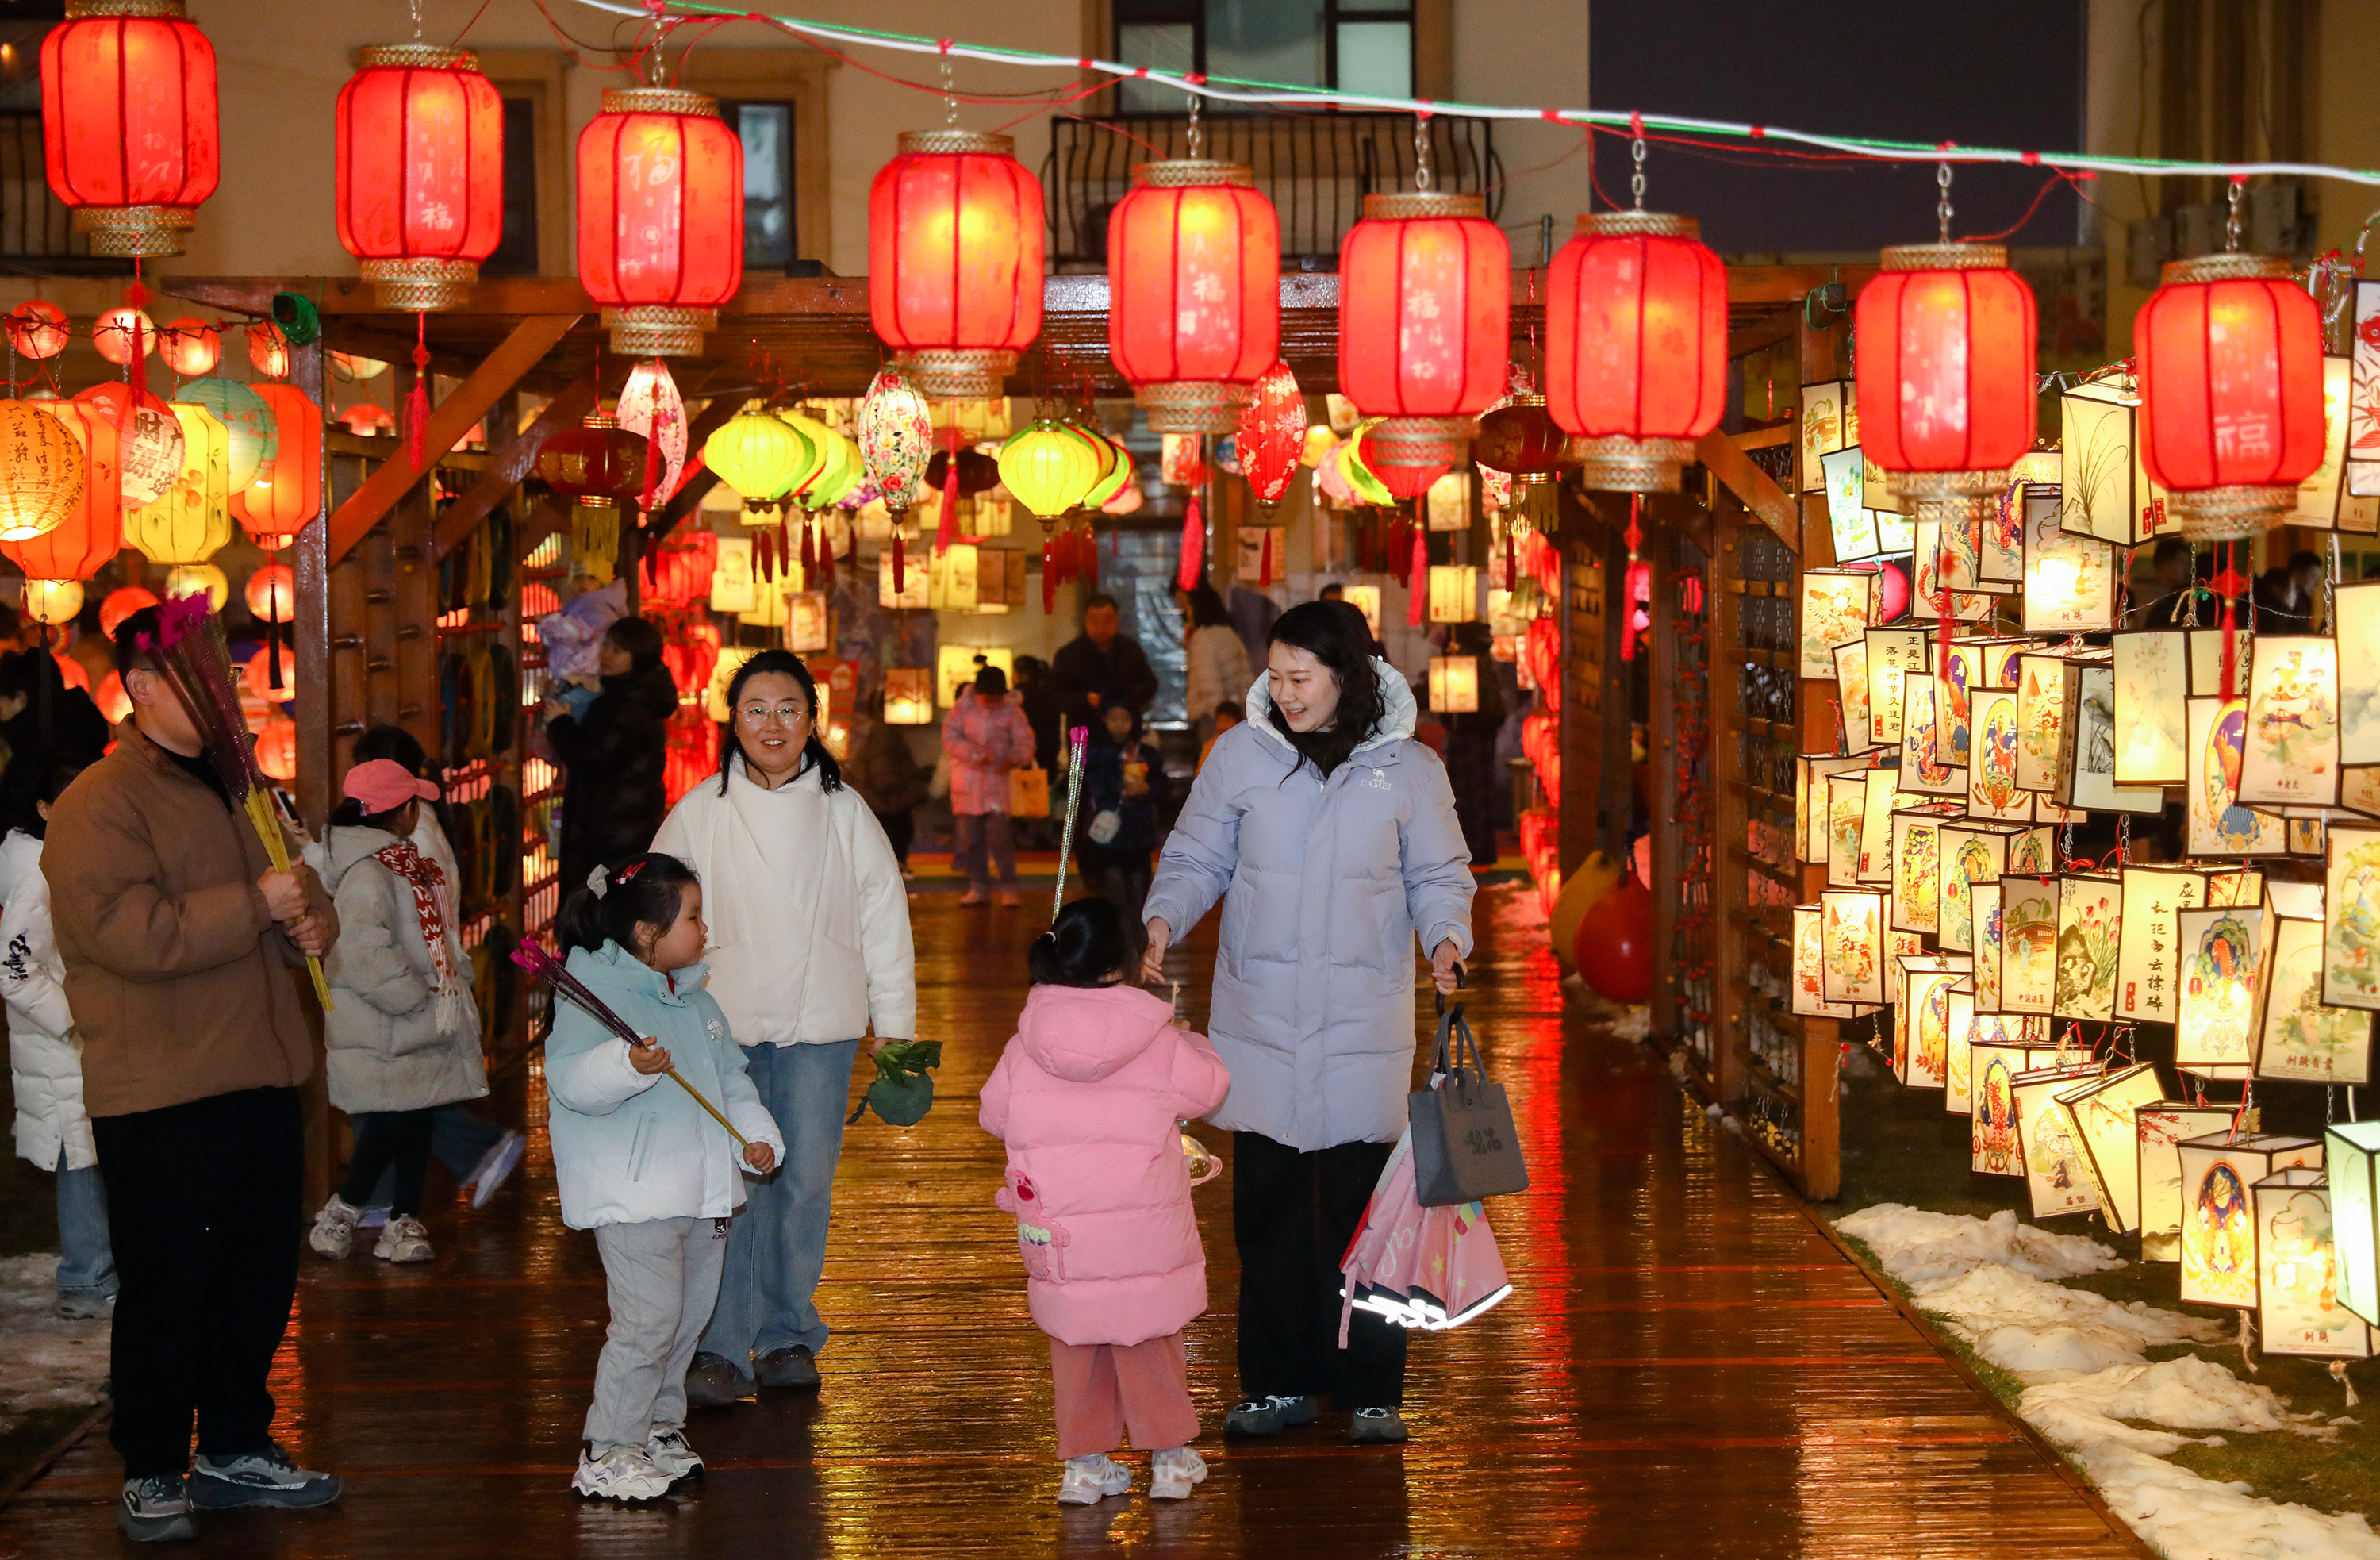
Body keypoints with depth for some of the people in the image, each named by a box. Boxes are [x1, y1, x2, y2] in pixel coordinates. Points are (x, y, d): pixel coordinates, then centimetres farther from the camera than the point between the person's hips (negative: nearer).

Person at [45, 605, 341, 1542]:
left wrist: (313, 922, 6)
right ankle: (150, 1473, 11)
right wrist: (256, 905, -21)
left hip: (260, 1079, 8)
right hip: (161, 1098, -8)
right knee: (165, 1291, -1)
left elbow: (295, 888, 30)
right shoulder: (100, 805, -12)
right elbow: (130, 934, -24)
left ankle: (235, 1448, 28)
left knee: (259, 1279, 14)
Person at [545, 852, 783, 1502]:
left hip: (699, 1192, 9)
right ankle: (605, 1453, -4)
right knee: (647, 1321, -12)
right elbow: (570, 1079, -25)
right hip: (630, 1197, -9)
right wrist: (627, 1065, -40)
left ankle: (660, 1426, 31)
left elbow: (730, 1076, 24)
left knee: (688, 1316, 15)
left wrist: (756, 1134, 12)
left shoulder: (695, 999, 15)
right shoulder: (593, 994, -13)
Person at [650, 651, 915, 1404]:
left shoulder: (844, 812, 3)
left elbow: (884, 918, 8)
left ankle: (789, 1335, 19)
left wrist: (895, 1024, 7)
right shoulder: (699, 812, 1)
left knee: (806, 1181, 5)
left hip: (819, 1027, 1)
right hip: (723, 1025, -1)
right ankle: (722, 1349, -5)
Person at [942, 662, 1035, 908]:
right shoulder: (962, 708, 0)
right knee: (971, 837, 5)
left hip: (997, 777, -2)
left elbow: (1026, 742, -2)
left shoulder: (1011, 712, -1)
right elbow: (950, 738, -6)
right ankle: (979, 888, 15)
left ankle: (1008, 889, -5)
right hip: (967, 781, 2)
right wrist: (975, 754, -20)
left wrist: (1014, 758, -23)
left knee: (1000, 836, -12)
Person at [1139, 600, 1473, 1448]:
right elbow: (1198, 856, 8)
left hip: (1364, 1023, -1)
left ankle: (1372, 1391, 12)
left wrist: (1446, 936, -12)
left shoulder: (1408, 767, 1)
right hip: (1259, 1018, 1)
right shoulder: (1240, 754, 1)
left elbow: (1438, 875, 7)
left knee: (1361, 1206, 1)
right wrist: (1165, 916, -10)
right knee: (1266, 1204, 6)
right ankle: (1277, 1383, 17)